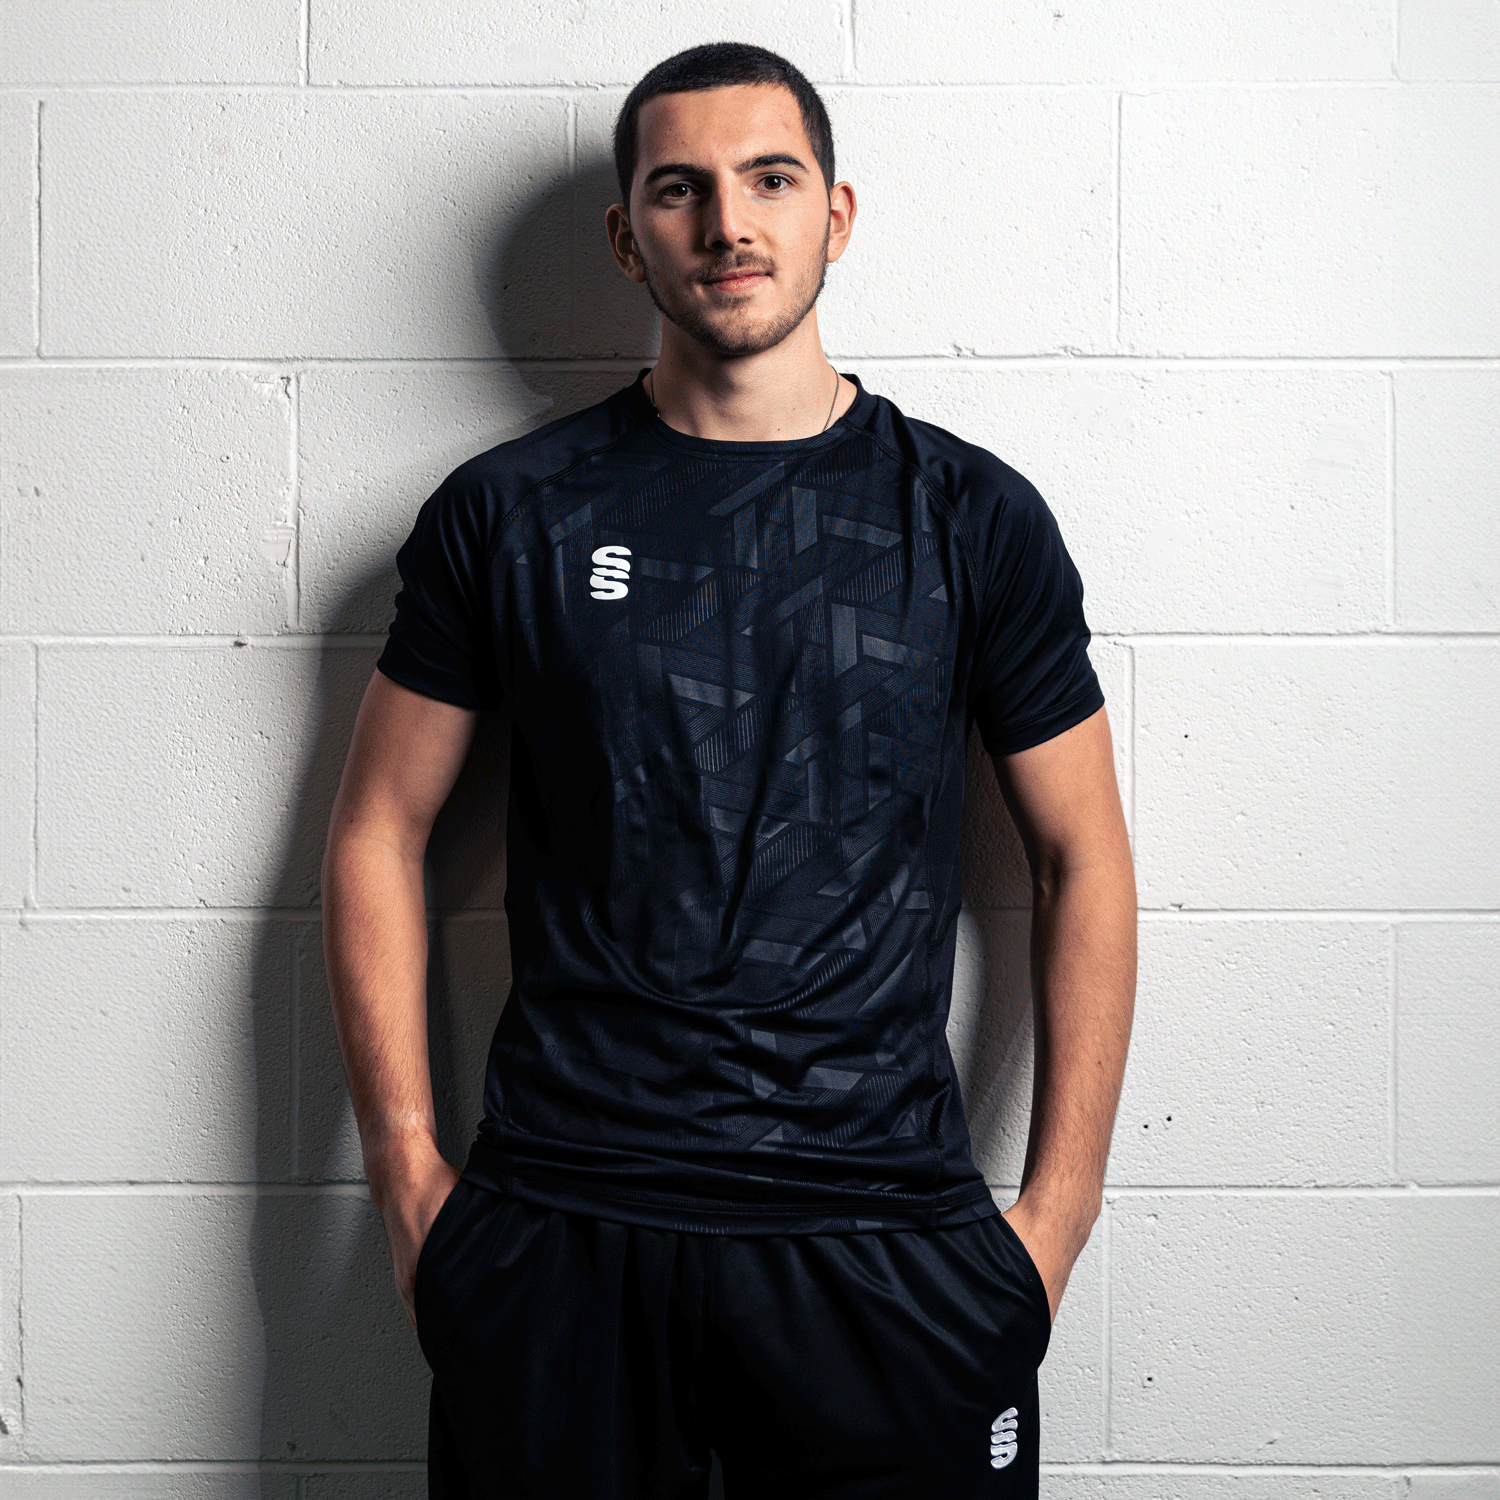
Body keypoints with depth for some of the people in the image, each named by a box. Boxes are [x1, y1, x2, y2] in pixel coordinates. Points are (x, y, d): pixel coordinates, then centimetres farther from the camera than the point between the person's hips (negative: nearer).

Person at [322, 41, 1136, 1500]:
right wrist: (410, 1179, 0)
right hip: (557, 1239, 0)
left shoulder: (974, 517, 3)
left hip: (887, 1239, 0)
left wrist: (1056, 1214, 1)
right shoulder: (507, 512, 3)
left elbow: (1080, 858, 7)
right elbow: (379, 835, 7)